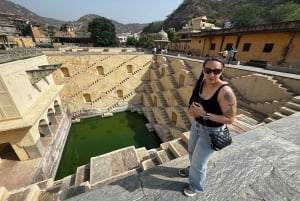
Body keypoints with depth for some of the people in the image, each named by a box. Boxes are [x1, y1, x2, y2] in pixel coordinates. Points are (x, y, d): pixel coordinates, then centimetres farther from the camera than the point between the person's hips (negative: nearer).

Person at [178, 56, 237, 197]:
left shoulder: (225, 92, -28)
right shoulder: (200, 83, -8)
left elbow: (230, 119, -23)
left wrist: (204, 114, -31)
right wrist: (191, 110, -16)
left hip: (211, 132, -7)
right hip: (196, 125, 7)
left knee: (199, 162, 12)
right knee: (192, 152, 30)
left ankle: (196, 186, 44)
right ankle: (192, 169, 63)